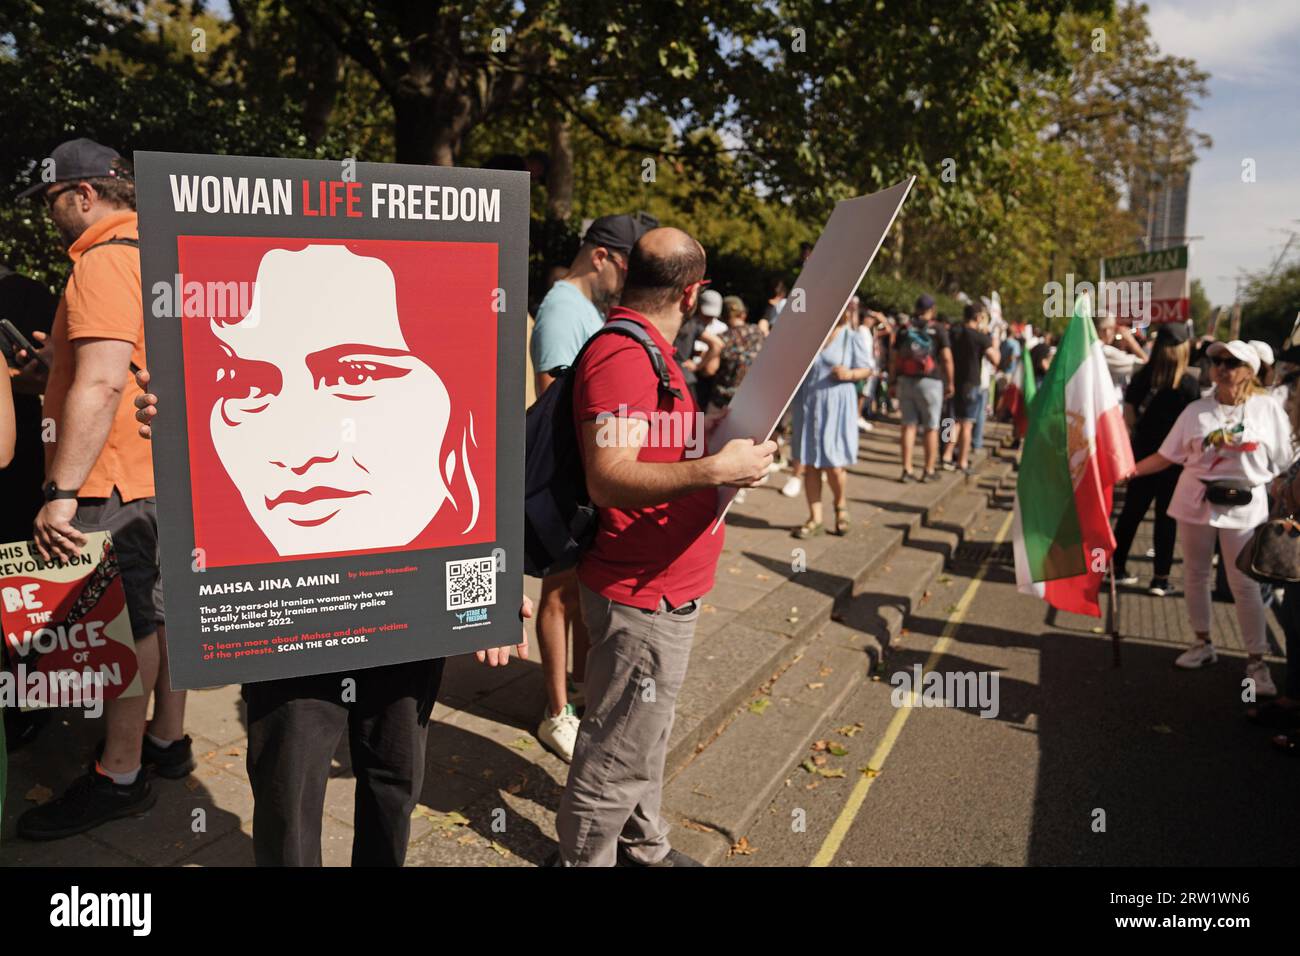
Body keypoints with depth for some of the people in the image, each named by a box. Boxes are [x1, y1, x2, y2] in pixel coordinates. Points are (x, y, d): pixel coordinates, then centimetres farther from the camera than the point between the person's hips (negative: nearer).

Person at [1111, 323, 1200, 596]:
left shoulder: (1141, 377, -2)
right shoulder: (1190, 383, -12)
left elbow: (1129, 417, 1)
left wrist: (1133, 446, 10)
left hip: (1142, 455, 3)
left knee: (1131, 512, 13)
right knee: (1167, 517, 6)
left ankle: (1117, 567, 19)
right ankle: (1160, 578, 9)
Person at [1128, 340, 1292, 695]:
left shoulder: (1267, 409, -4)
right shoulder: (1196, 410, 0)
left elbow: (1283, 465, 0)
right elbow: (1167, 456, 1)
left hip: (1244, 507, -3)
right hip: (1194, 500, 3)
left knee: (1244, 584, 0)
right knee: (1195, 574, 12)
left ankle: (1256, 661, 11)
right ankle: (1203, 644, 29)